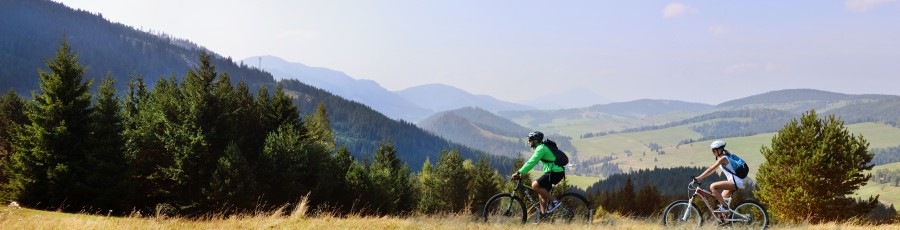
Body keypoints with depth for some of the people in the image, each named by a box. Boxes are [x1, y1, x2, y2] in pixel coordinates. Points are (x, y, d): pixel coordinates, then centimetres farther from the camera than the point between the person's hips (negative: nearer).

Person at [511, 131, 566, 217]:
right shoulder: (541, 147, 17)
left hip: (555, 173, -10)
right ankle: (543, 215, 14)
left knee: (535, 185, -18)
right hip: (555, 172, 10)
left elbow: (532, 162, -23)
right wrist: (521, 172, 15)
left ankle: (554, 201, -12)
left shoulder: (541, 148, -14)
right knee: (542, 192, 11)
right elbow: (532, 162, 21)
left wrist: (519, 172, -23)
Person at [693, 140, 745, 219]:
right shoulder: (721, 159, 17)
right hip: (733, 182, 10)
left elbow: (711, 169, -18)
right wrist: (700, 178, 11)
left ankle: (724, 206, -15)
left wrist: (698, 178, -19)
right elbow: (712, 171, 18)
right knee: (721, 198, 15)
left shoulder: (723, 158, -12)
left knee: (713, 186, -21)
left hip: (735, 181, -10)